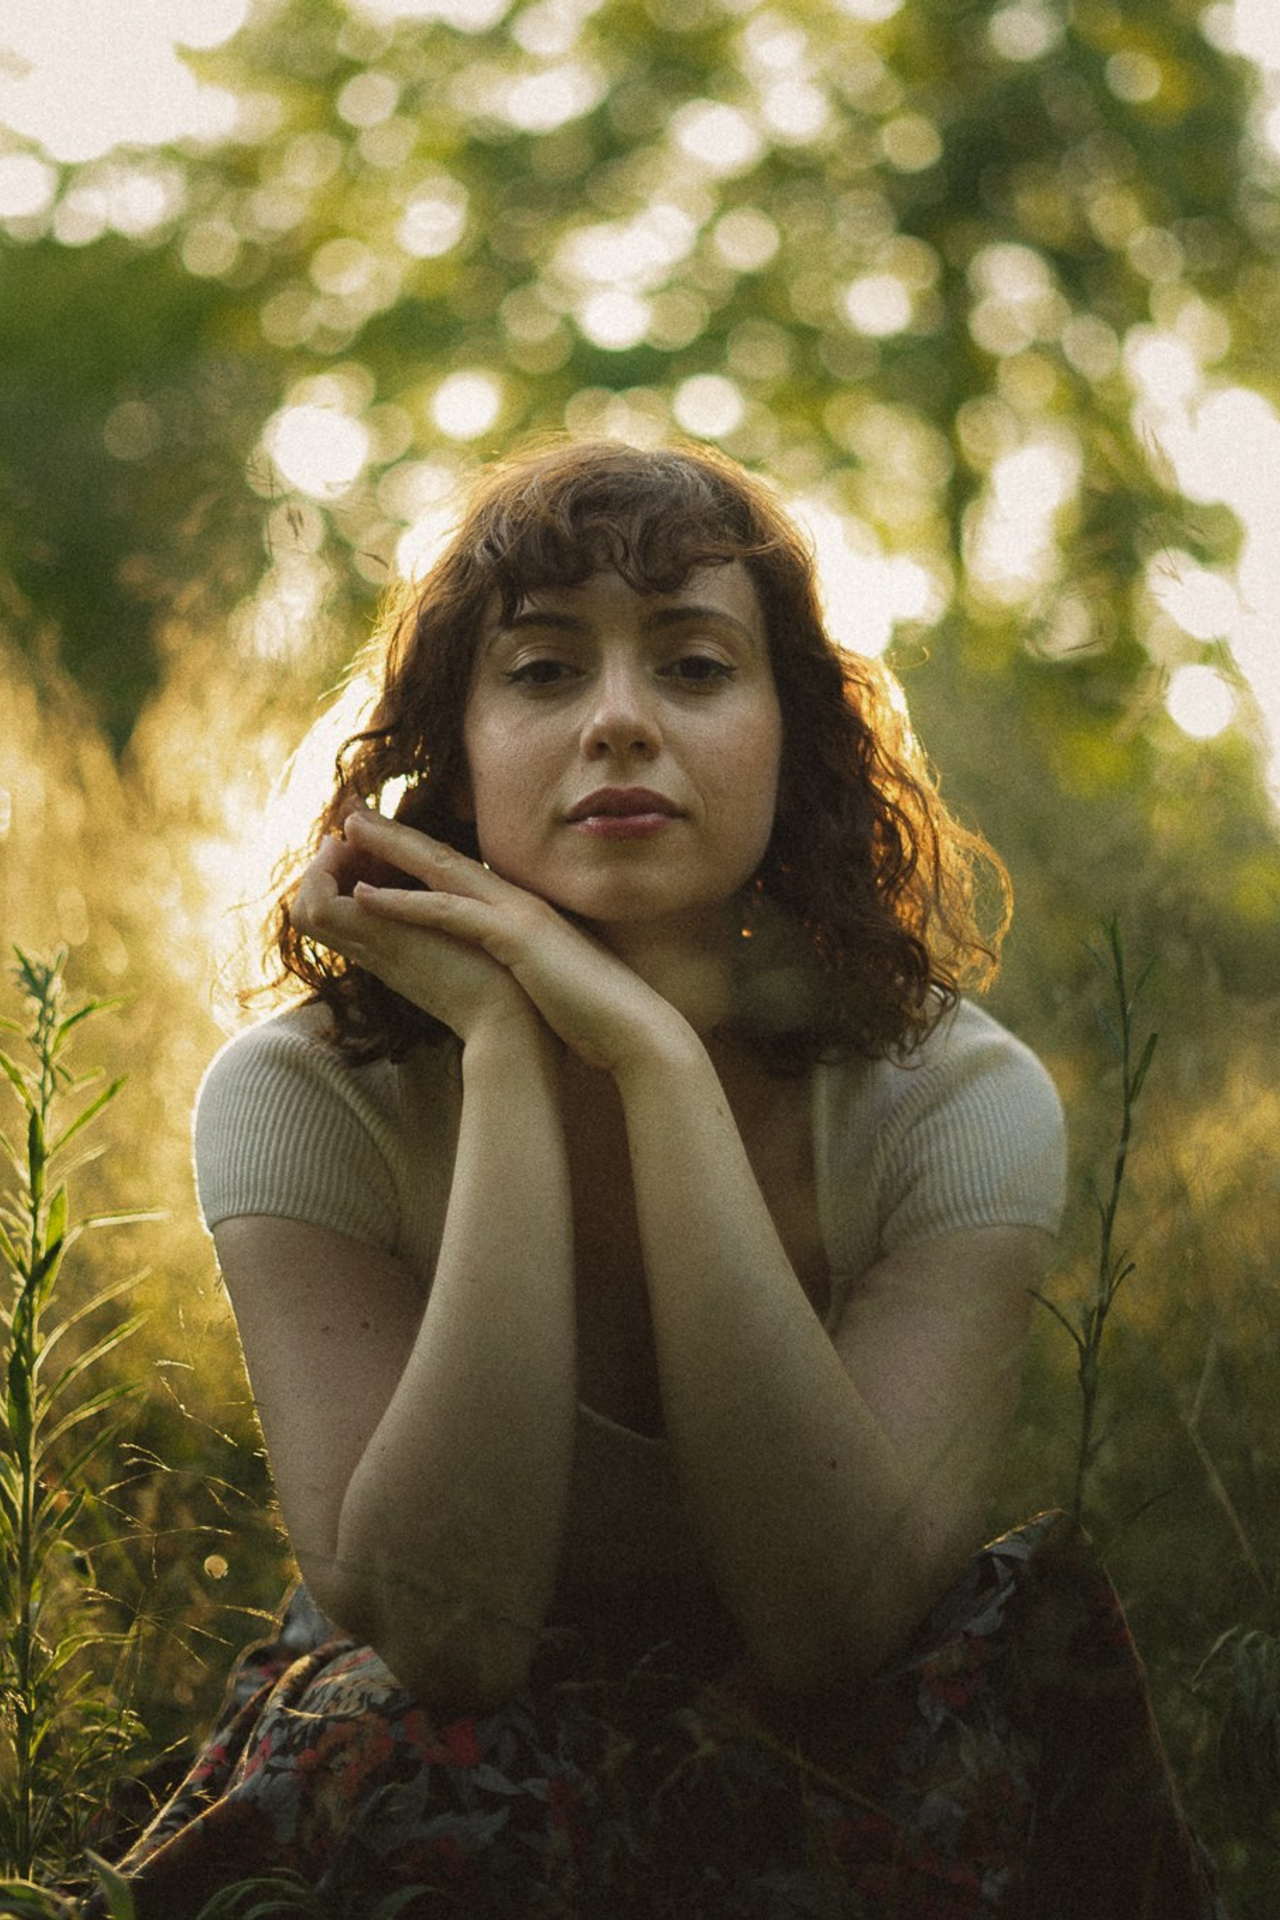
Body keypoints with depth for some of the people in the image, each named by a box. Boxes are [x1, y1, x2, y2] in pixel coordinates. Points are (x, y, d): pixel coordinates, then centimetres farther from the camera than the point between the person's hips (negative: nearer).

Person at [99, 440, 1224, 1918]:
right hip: (434, 1774, -1)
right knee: (414, 1770, -35)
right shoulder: (302, 1104, -14)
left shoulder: (956, 1101, -13)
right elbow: (441, 1629, -28)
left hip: (817, 1779, 1)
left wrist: (656, 1052, -31)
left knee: (1023, 1655, -31)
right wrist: (503, 1049, -29)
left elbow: (835, 1621, -28)